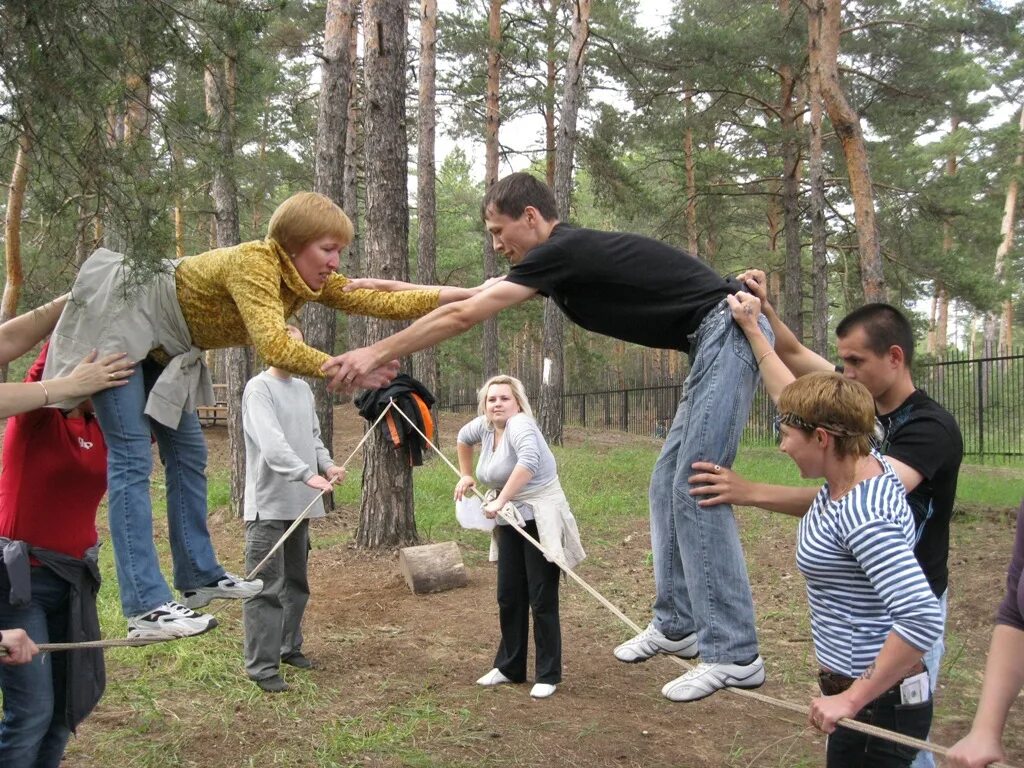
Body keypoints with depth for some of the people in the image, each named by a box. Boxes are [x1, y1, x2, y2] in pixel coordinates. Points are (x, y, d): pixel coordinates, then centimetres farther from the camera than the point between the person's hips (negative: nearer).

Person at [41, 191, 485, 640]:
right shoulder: (253, 264, -32)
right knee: (133, 460, -13)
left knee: (187, 453, 11)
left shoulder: (308, 277, -7)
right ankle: (146, 607, -14)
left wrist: (458, 294, -16)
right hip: (119, 322, -9)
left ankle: (199, 576, 22)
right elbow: (274, 347, -45)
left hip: (161, 346, 9)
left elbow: (374, 300, -9)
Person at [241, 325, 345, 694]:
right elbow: (272, 442, -23)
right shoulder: (259, 388, -10)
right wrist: (308, 475, -33)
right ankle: (262, 665, -2)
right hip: (269, 505, -8)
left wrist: (327, 465, -4)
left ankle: (289, 646, 31)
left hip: (299, 504, 8)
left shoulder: (304, 389, 15)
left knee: (296, 582, 17)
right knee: (266, 587, -7)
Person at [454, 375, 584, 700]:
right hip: (510, 523, 8)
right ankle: (509, 667, 27)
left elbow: (529, 459, -41)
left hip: (541, 522, -8)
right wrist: (466, 476, 22)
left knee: (541, 599, -3)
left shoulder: (520, 424, -20)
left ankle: (547, 675, 8)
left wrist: (501, 500, -41)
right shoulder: (485, 425, 5)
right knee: (508, 596, 13)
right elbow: (463, 439, 29)